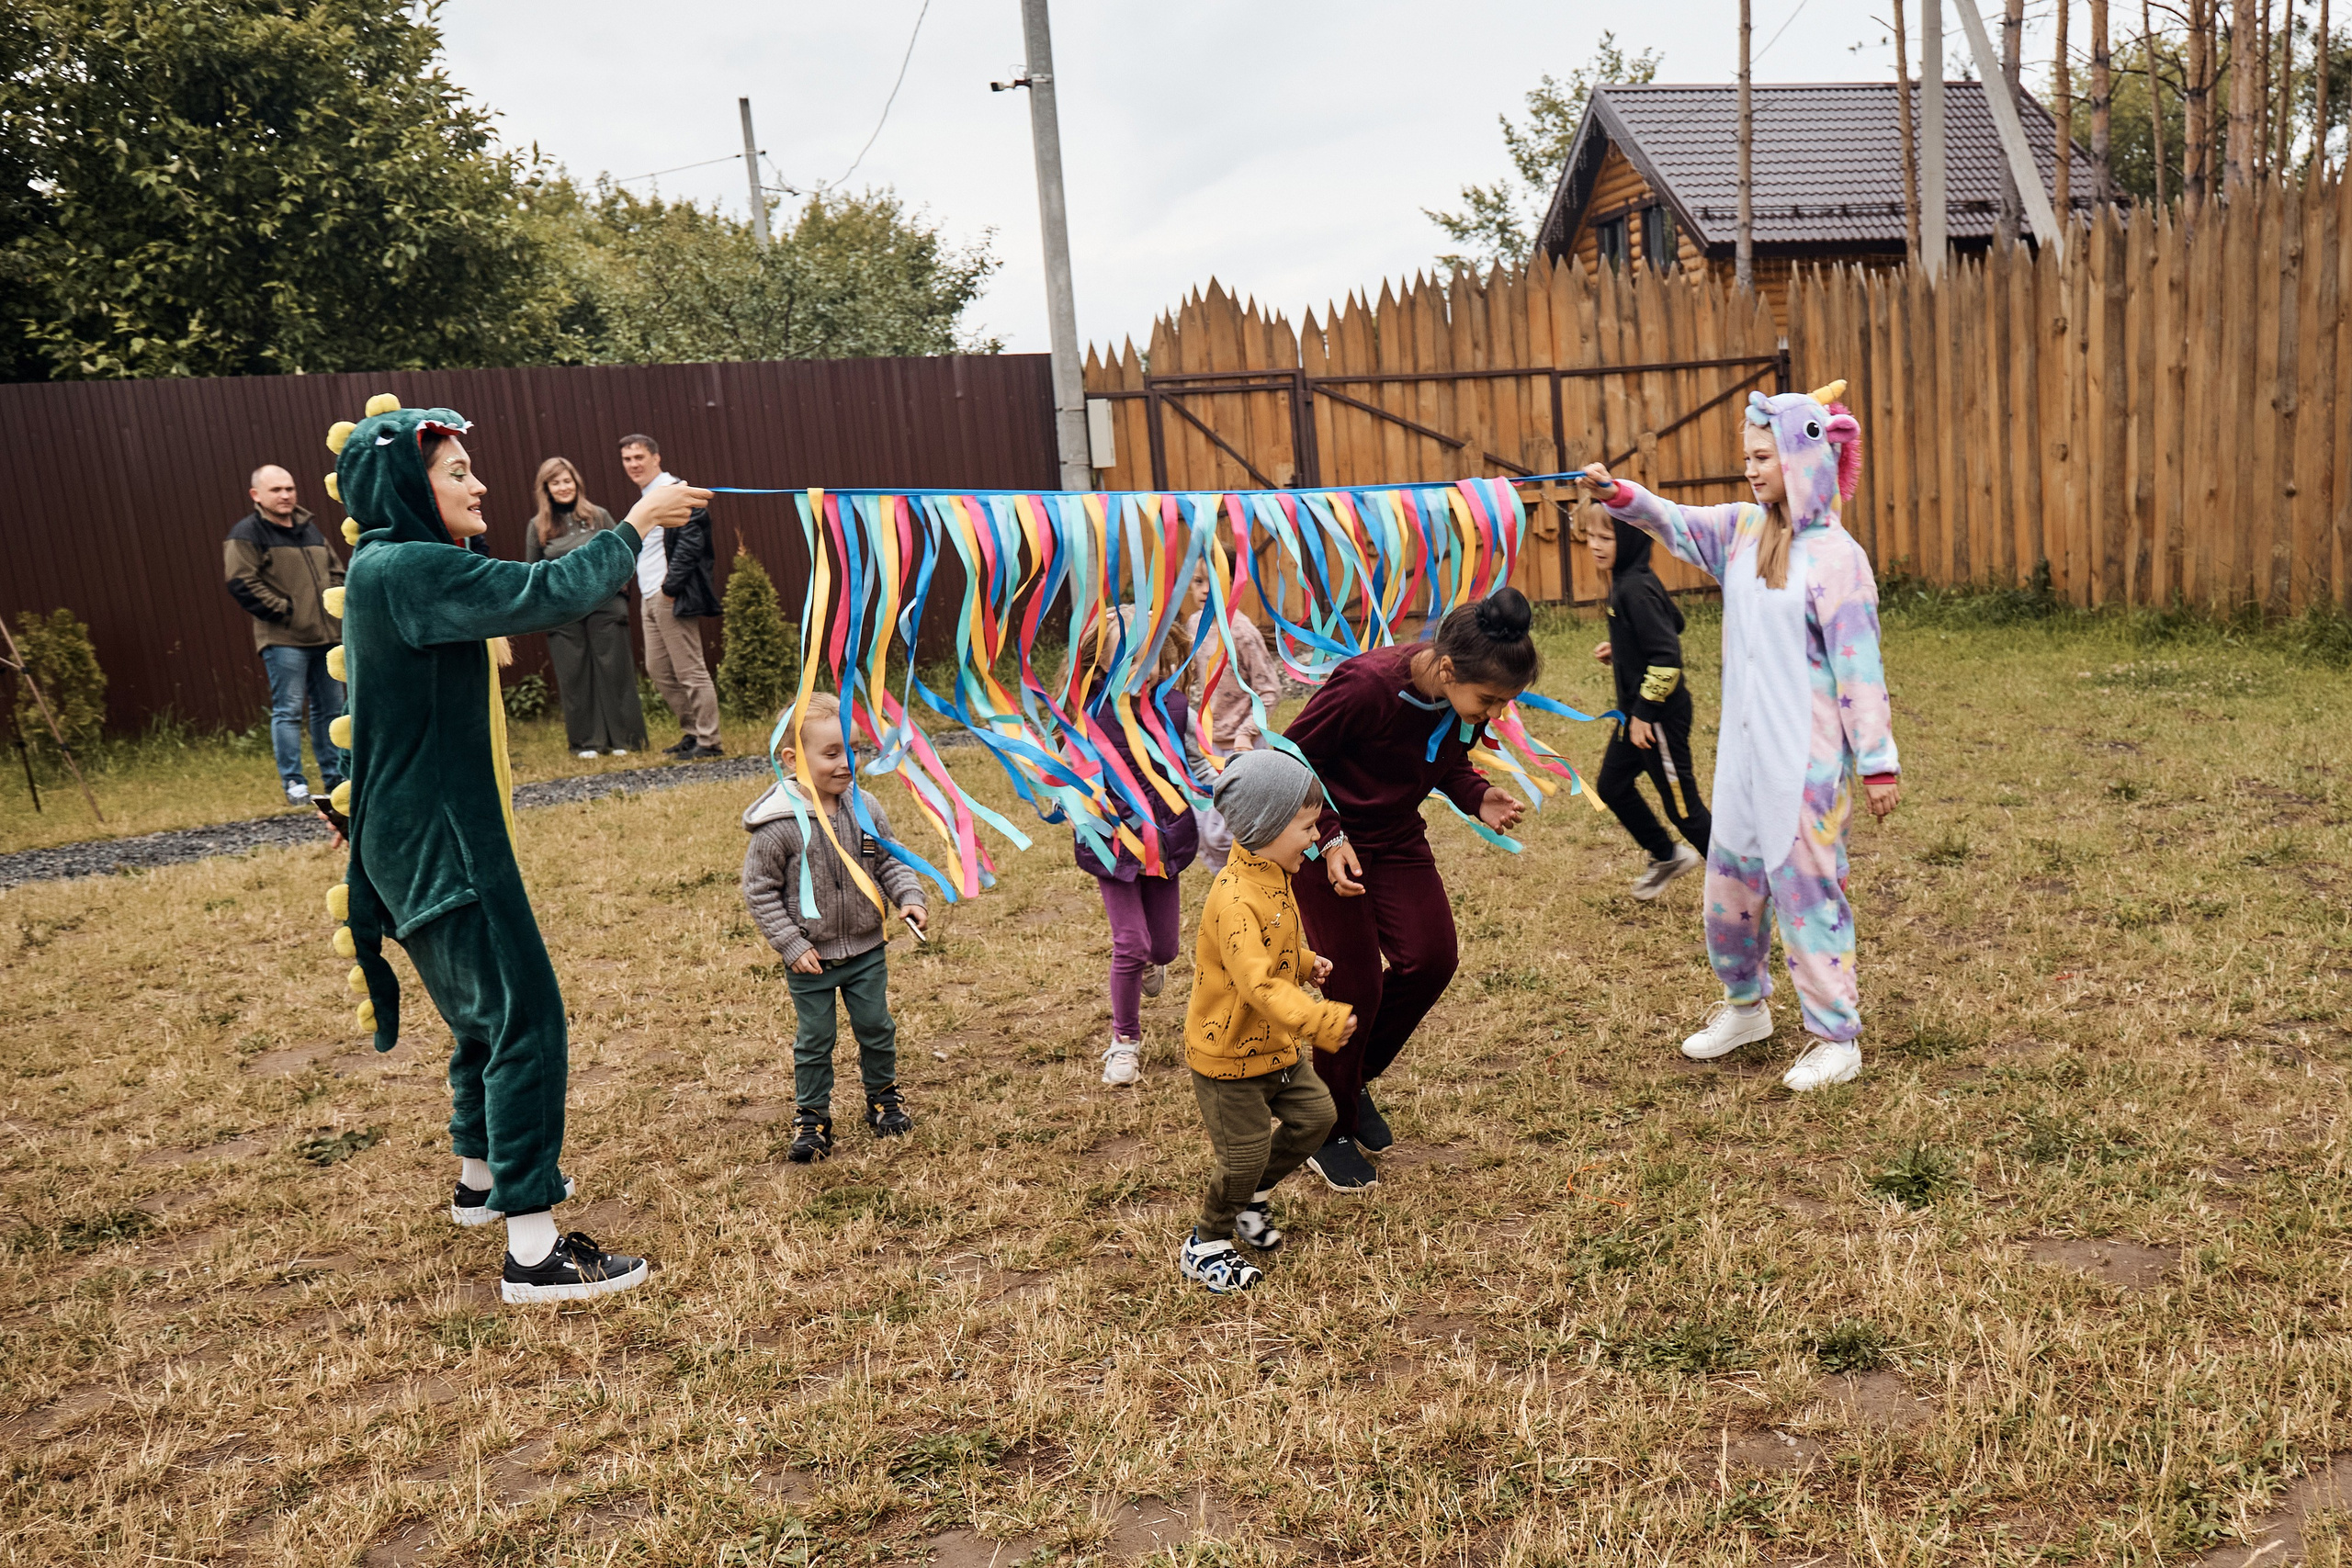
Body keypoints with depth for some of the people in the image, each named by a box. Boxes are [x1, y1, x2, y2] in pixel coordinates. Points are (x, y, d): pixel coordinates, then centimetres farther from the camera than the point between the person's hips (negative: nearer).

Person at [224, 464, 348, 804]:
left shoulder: (309, 529, 18)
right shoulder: (246, 533, -3)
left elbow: (336, 570, 24)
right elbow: (241, 584, -12)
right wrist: (283, 611, -13)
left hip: (326, 635, 7)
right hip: (283, 639, -7)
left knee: (331, 708, 11)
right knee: (288, 710, -5)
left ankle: (335, 776, 19)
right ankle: (293, 782, -1)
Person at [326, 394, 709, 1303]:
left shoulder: (401, 569, 13)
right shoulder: (403, 571, -19)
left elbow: (518, 598, 16)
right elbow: (545, 594, -24)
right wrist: (636, 525, -14)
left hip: (435, 834, 11)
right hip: (437, 841, -11)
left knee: (489, 1006, 24)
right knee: (523, 1017, -10)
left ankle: (484, 1178, 42)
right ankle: (533, 1250, -7)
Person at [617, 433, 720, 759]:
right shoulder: (644, 499, 19)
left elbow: (690, 543, -18)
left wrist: (670, 588, -19)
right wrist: (645, 594, 13)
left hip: (672, 597, -10)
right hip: (650, 598, 10)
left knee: (690, 671, -5)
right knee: (658, 670, 12)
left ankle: (708, 741, 2)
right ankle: (691, 731, 21)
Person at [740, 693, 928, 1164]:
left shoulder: (866, 809, -6)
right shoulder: (778, 826, -18)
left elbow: (889, 860, 7)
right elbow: (759, 891, -11)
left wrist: (909, 897, -10)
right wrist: (791, 945, -13)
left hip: (866, 949, 3)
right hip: (811, 957, -3)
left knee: (876, 1027, 15)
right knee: (815, 1039, 8)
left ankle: (883, 1096, 36)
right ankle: (811, 1116, 24)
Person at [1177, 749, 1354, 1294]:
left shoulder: (1272, 879, 2)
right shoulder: (1236, 899, -32)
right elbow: (1258, 983, -41)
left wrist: (1306, 962, 9)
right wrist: (1318, 1022, -48)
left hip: (1274, 1046, 9)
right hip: (1228, 1053, -9)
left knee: (1314, 1116, 14)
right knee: (1245, 1155, 1)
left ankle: (1253, 1194, 35)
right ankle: (1206, 1246, 23)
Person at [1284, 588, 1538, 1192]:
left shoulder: (1469, 698, -14)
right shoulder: (1365, 686, -32)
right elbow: (1293, 761, -20)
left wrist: (1478, 799, -15)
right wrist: (1329, 840, -28)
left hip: (1396, 836, 6)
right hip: (1326, 837, -6)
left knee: (1431, 958, -4)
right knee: (1356, 985, -5)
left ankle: (1354, 1079, 22)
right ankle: (1329, 1130, 17)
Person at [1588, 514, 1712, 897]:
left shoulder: (1635, 589, -23)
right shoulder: (1624, 580, 7)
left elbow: (1667, 657, -27)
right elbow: (1672, 623, 20)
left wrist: (1643, 712, -22)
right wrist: (1617, 651, 10)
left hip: (1660, 715, -10)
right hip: (1640, 709, 10)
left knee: (1681, 802, 1)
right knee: (1612, 786, 18)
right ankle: (1667, 856, 34)